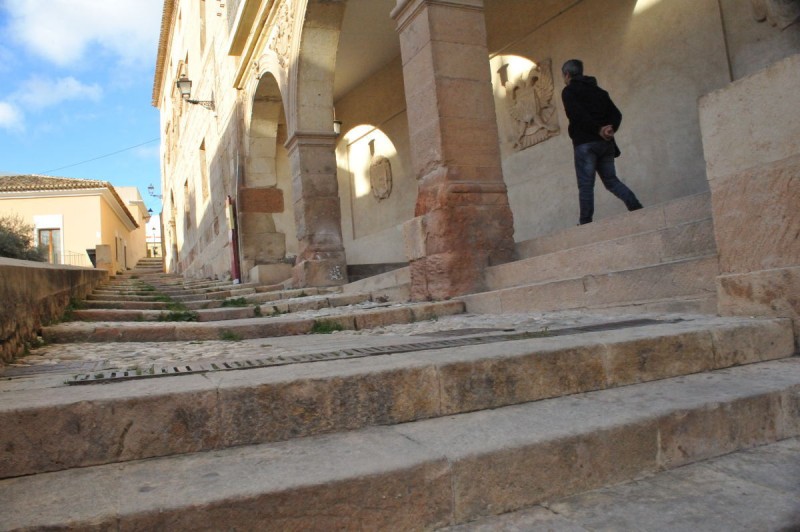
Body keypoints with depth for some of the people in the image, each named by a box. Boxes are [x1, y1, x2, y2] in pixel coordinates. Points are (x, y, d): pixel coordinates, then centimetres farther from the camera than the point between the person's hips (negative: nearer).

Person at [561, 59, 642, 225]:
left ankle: (586, 222, -6)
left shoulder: (568, 91, 2)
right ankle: (636, 207, -5)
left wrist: (598, 129, -13)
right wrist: (611, 129, -6)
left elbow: (578, 114, -16)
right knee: (611, 180, 12)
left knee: (586, 185, -4)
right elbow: (616, 114, 10)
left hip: (585, 143, -6)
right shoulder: (598, 90, 22)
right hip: (606, 142, 6)